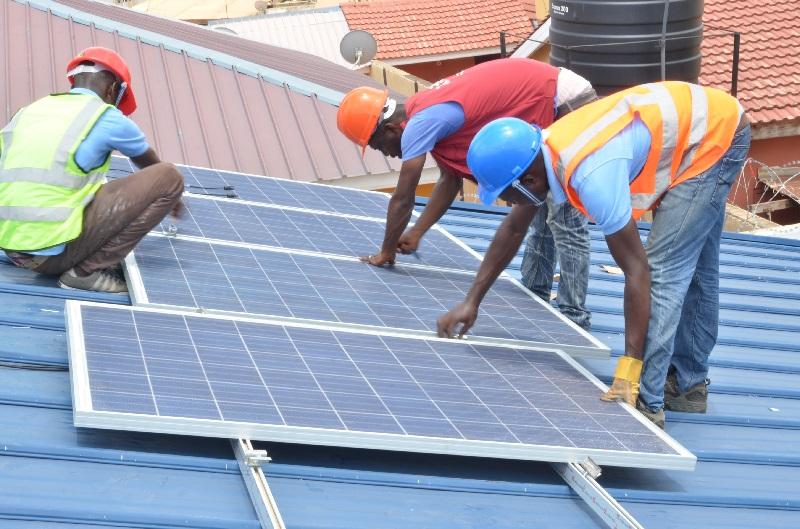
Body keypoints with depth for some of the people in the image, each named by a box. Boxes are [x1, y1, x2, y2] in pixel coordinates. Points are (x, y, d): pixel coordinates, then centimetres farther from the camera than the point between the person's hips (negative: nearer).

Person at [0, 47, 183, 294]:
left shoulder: (29, 111, 17)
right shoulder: (107, 118, 3)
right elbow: (149, 162, 24)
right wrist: (171, 199, 45)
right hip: (56, 252, -7)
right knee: (169, 177, 1)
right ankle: (88, 270, -2)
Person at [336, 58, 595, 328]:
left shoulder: (420, 123, -20)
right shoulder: (426, 111, 9)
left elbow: (402, 200, -13)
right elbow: (450, 179, 17)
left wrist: (386, 253, 0)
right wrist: (416, 233, 15)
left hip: (567, 106, -10)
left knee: (565, 220, -8)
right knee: (541, 214, 19)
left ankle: (573, 318, -3)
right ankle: (535, 297, 30)